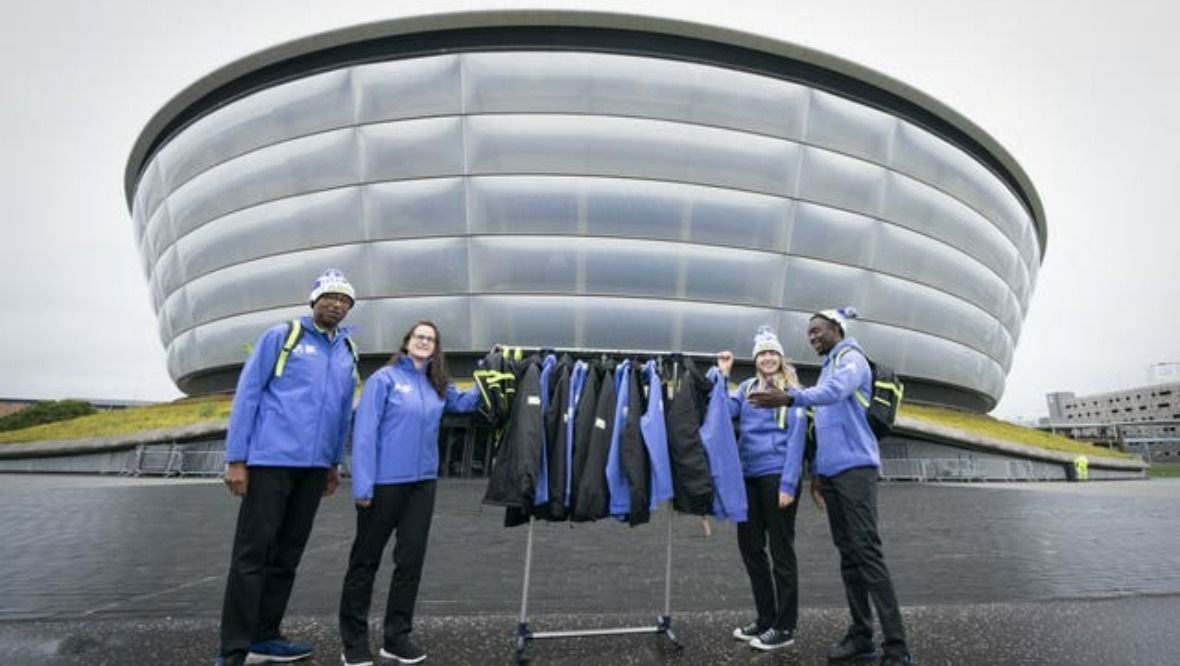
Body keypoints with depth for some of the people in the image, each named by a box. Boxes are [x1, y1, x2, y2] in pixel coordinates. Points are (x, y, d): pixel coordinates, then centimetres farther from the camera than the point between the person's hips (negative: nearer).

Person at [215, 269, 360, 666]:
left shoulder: (348, 352, 12)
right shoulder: (280, 337, -2)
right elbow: (247, 395, -4)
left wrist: (334, 463, 15)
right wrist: (235, 459, -8)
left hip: (313, 468, 5)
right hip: (271, 460, -5)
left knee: (287, 555, 12)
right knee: (252, 554, -1)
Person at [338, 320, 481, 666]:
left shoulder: (438, 387, 9)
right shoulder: (384, 378, -7)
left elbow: (465, 401, 21)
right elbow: (365, 431, -11)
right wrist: (363, 483, -16)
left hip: (423, 483, 5)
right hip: (385, 482, -5)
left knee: (411, 559, 10)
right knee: (366, 560, 9)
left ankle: (397, 636, 25)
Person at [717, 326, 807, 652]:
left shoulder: (792, 390, -1)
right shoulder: (746, 388, 13)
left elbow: (797, 436, -8)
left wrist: (788, 483, -15)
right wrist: (722, 375, -7)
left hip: (776, 475, -6)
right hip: (749, 476, 6)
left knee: (781, 549, 3)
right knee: (750, 546, 11)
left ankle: (784, 627, 16)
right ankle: (765, 619, 27)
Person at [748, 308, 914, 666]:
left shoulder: (852, 358, -4)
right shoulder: (827, 368, 22)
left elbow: (835, 391, -27)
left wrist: (789, 398, -43)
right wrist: (817, 468, 18)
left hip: (855, 466, -8)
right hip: (831, 470, 9)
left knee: (867, 550, -10)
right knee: (847, 552, 9)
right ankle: (861, 635, 17)